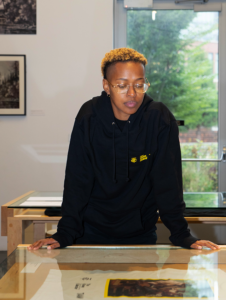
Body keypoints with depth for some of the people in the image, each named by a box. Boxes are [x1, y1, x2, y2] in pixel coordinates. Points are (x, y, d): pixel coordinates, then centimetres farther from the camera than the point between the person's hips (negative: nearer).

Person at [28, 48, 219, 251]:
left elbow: (168, 181, -13)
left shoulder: (161, 119, -15)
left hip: (142, 233, 0)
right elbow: (77, 180, -12)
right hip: (92, 232, 0)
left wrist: (181, 235, -16)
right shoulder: (89, 117, -13)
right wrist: (65, 234, -17)